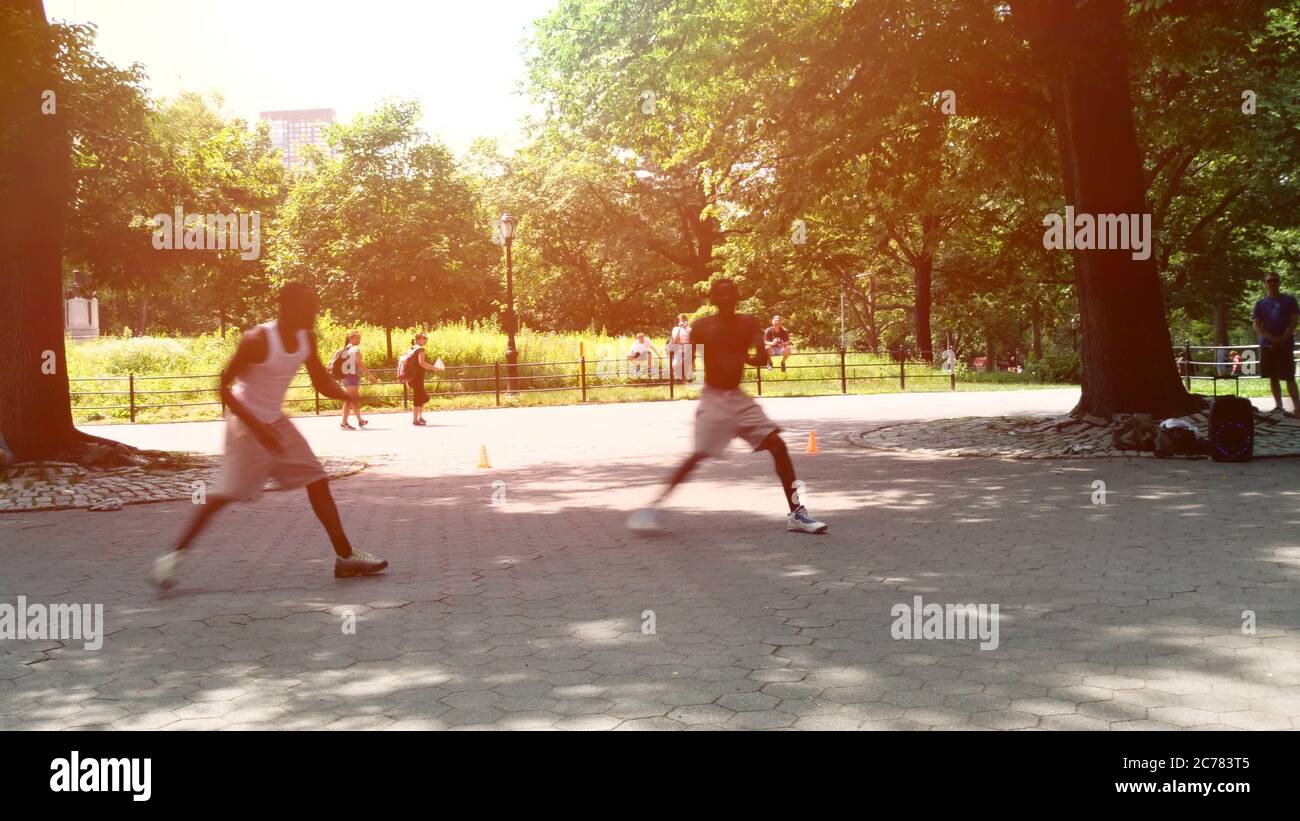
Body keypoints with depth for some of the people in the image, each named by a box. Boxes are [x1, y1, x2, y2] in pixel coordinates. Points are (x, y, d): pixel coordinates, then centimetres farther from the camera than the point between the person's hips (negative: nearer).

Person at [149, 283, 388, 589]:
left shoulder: (306, 338, -2)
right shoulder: (257, 340, -24)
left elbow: (322, 382, 10)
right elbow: (224, 387, -21)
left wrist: (348, 395, -12)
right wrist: (257, 428, -27)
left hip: (277, 424, 7)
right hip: (247, 425, -7)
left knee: (318, 482, 3)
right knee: (224, 494, -9)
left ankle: (345, 556, 9)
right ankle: (175, 555, 5)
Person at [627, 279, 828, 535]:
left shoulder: (748, 324, 1)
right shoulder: (702, 326, -6)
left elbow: (763, 357, -12)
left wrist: (743, 358, -29)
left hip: (738, 398, 4)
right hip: (713, 399, -4)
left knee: (777, 445, -6)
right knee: (699, 455, -16)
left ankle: (796, 513, 0)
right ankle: (655, 506, -7)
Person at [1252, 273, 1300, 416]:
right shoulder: (1260, 304, 11)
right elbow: (1256, 326, 3)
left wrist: (1282, 339, -14)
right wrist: (1271, 338, -13)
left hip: (1285, 344, -3)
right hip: (1267, 345, 3)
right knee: (1273, 377, 5)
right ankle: (1278, 406, 11)